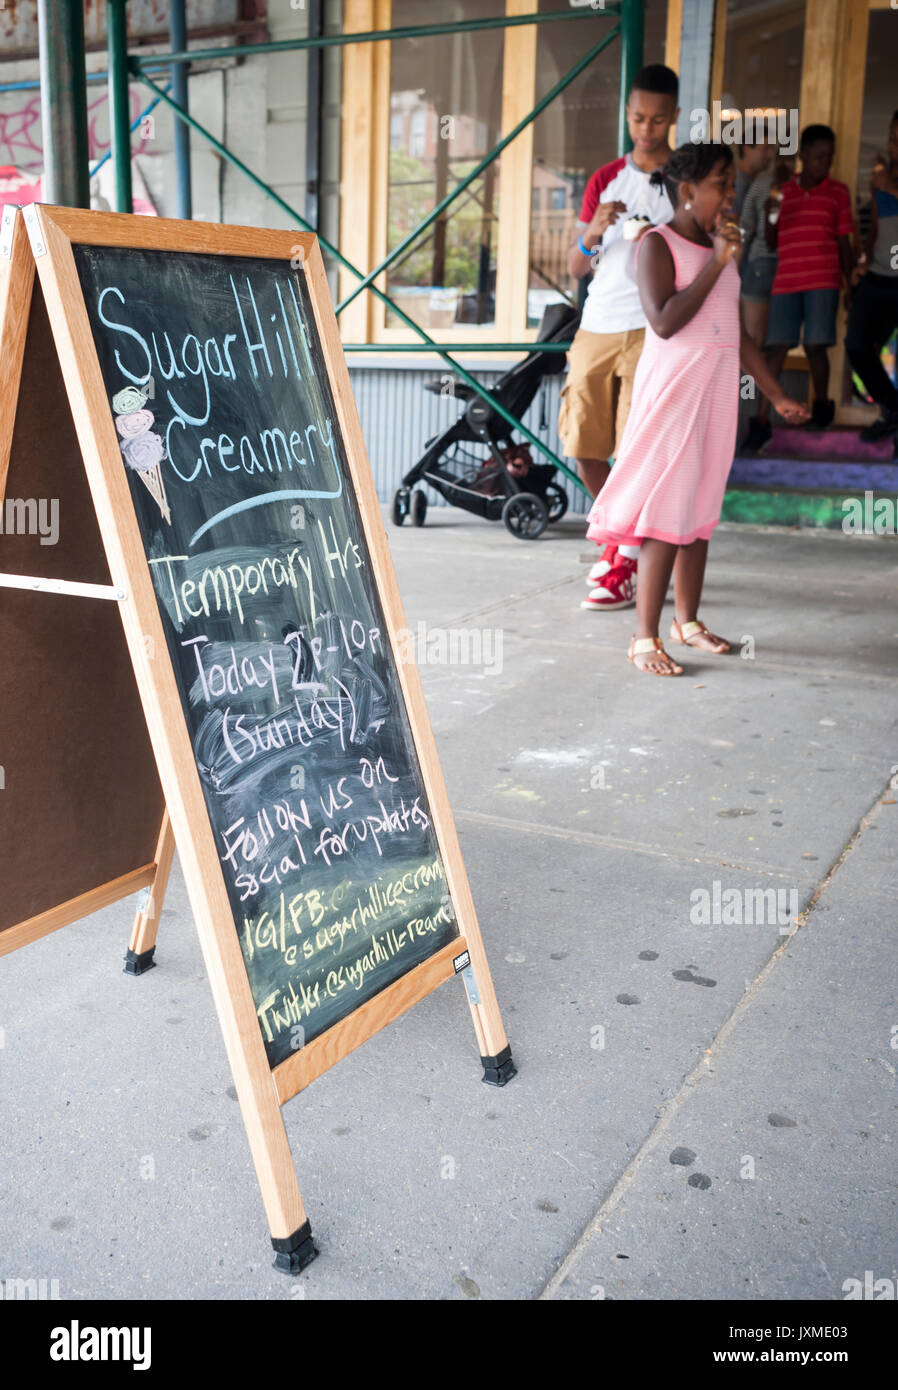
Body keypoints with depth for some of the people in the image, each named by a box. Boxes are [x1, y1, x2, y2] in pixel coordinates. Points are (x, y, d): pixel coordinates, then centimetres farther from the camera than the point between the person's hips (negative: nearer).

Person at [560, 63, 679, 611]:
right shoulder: (605, 180, 15)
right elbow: (575, 267, 11)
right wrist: (593, 234, -11)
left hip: (651, 329, -4)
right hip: (597, 328, 4)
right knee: (583, 445, 4)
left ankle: (629, 563, 1)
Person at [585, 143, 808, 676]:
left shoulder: (723, 246, 16)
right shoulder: (658, 243, -6)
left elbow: (737, 330, 20)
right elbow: (664, 321, -20)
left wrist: (778, 395, 21)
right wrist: (718, 262, -16)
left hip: (718, 391, 7)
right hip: (672, 388, -7)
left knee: (702, 509, 11)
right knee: (666, 513, -10)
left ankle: (688, 619, 22)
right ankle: (645, 638, -5)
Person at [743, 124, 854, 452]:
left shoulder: (837, 192, 9)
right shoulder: (783, 192, 12)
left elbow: (844, 243, 10)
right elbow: (772, 243, 13)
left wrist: (850, 282, 6)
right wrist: (769, 217, -5)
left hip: (823, 281, -1)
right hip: (785, 282, 1)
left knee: (815, 345, -5)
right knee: (776, 348, -5)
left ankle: (822, 405, 19)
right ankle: (761, 422, -5)